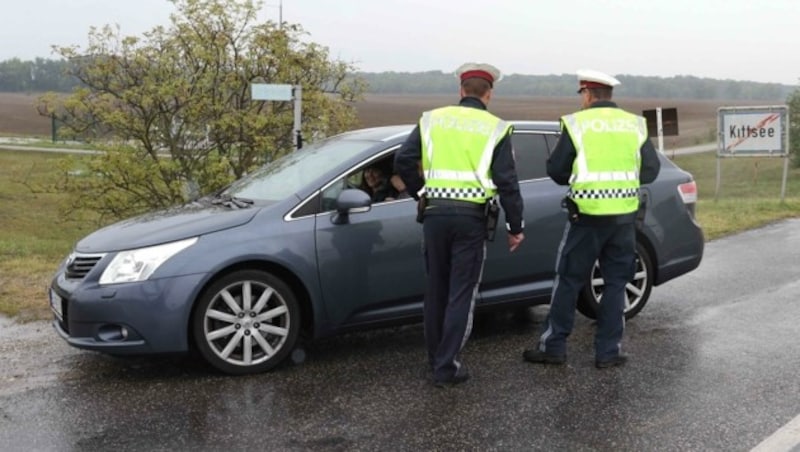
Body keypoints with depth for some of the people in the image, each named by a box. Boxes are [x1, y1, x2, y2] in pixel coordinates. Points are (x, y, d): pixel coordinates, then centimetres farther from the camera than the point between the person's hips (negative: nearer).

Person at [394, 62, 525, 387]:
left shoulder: (433, 119, 6)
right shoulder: (495, 128, -1)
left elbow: (403, 160, 1)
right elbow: (507, 181, -4)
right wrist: (516, 227, 3)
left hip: (435, 213, 3)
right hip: (471, 217, -3)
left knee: (436, 290, 15)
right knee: (461, 294, 3)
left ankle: (436, 357, 26)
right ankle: (446, 367, 4)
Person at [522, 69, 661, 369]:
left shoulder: (576, 123, -4)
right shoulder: (635, 125, 5)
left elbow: (555, 169, -2)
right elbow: (651, 170, 7)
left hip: (588, 215, -3)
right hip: (624, 215, 3)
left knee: (568, 281, 7)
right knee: (616, 283, 12)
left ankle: (553, 347, 13)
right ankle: (608, 352, 15)